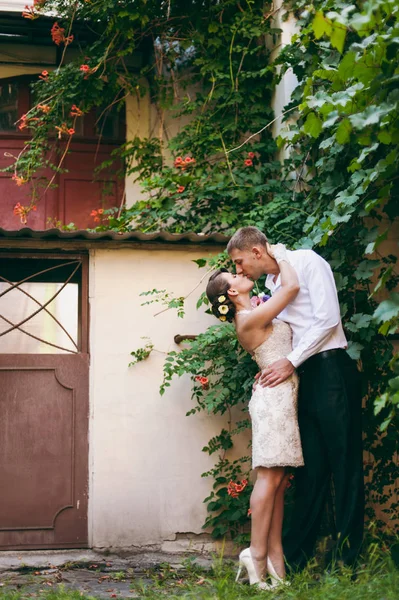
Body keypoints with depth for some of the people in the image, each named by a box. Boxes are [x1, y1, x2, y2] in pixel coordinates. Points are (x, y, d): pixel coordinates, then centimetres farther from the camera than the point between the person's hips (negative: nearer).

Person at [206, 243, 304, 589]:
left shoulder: (253, 317, 15)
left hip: (282, 397, 10)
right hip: (275, 395, -10)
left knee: (277, 481, 6)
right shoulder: (249, 320, -13)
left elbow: (286, 290, 31)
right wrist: (280, 255, -2)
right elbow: (292, 287, -17)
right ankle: (258, 556, -11)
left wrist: (276, 260, 17)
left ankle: (275, 558, 5)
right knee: (270, 478, -11)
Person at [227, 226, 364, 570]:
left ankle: (345, 561, -1)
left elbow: (328, 319, -13)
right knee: (310, 468, 7)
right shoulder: (272, 284, 18)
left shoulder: (306, 262, -5)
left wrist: (291, 362, -14)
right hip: (303, 377, 8)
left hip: (330, 370, -8)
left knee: (344, 464, -3)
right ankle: (293, 559, 8)